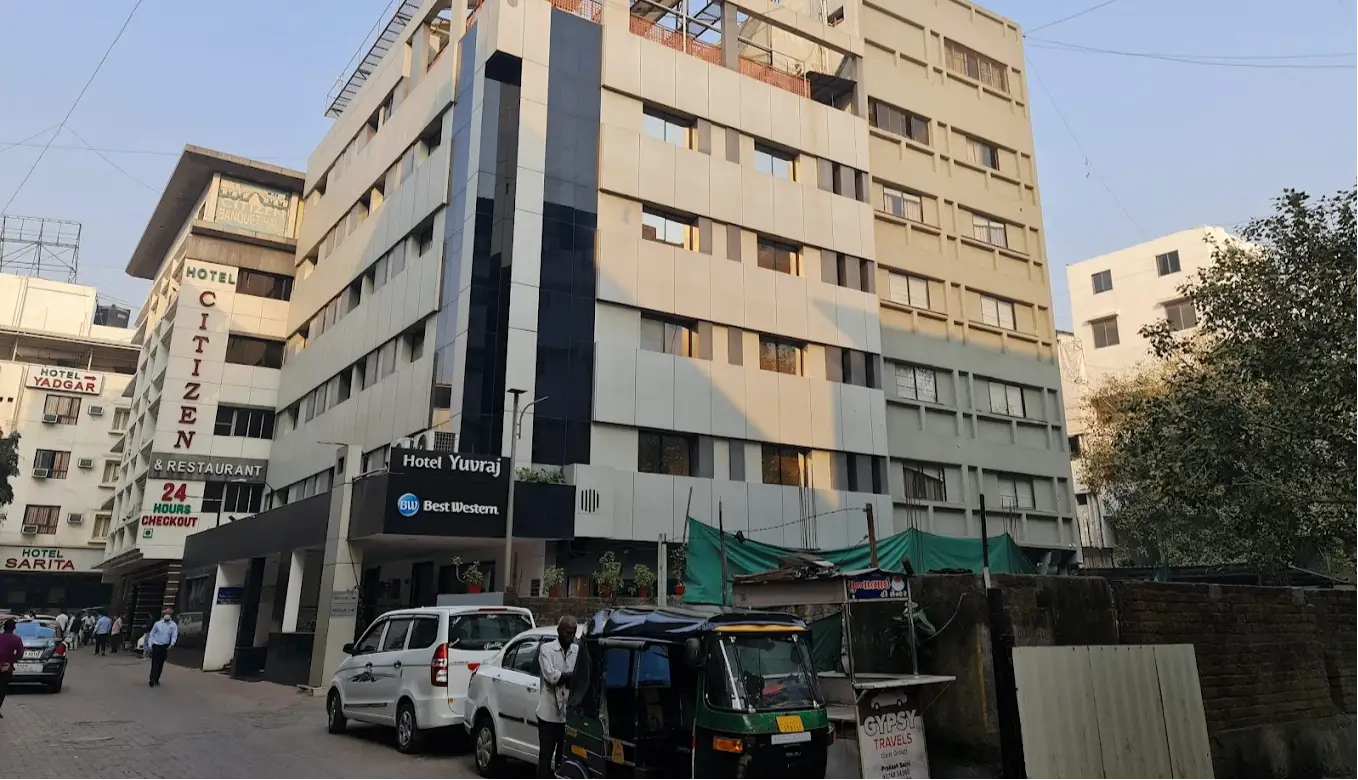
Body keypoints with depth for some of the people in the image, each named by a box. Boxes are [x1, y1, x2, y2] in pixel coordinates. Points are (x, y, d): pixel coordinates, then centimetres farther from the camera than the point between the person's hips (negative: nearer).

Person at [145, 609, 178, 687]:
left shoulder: (173, 625, 4)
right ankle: (152, 680, -10)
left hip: (165, 647, 1)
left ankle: (156, 680, 21)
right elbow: (151, 634, 10)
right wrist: (149, 645, 1)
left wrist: (172, 644, -23)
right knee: (154, 663, -9)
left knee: (160, 664, 9)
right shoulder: (157, 623, 5)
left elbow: (174, 636, -5)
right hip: (156, 645, -1)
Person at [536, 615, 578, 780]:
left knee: (564, 756, 10)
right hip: (549, 713, -4)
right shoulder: (547, 648, -4)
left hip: (570, 714, 4)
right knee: (546, 756, 2)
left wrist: (561, 676, -15)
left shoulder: (578, 651, 8)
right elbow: (551, 676, -15)